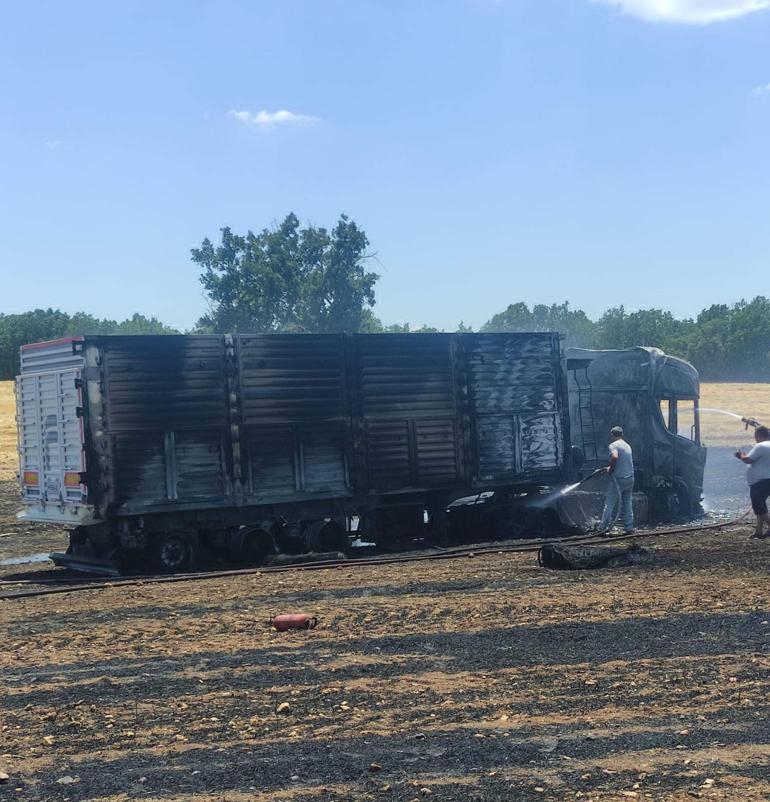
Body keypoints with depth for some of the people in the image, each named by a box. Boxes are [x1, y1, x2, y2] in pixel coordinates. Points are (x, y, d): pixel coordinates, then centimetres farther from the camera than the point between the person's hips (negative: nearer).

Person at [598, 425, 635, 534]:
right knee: (627, 504, 10)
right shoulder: (627, 446, 17)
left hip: (619, 479, -7)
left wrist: (610, 470, -15)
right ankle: (629, 527, 8)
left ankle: (604, 526, 0)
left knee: (610, 503, -1)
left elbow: (615, 457, -27)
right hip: (630, 477, 7)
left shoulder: (613, 445, -8)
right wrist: (610, 468, 30)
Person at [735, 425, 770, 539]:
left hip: (760, 482, -10)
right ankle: (759, 531, 17)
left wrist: (741, 456, 3)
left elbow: (748, 460, -18)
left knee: (758, 506, -7)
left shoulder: (761, 446, -17)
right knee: (760, 506, 14)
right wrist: (744, 456, 17)